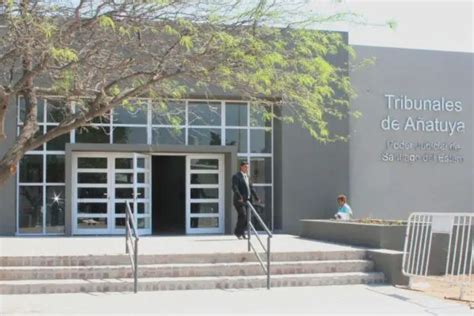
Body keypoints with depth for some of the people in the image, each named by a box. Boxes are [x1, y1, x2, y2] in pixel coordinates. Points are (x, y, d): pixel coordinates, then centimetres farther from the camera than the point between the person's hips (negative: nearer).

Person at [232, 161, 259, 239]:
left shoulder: (247, 177, 20)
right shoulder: (236, 176, -6)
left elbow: (251, 188, 21)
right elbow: (234, 188, -17)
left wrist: (256, 197, 10)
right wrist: (239, 197, -30)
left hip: (248, 200, 7)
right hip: (240, 200, -7)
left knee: (247, 217, 5)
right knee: (243, 215, -16)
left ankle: (242, 233, 15)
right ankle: (237, 232, -3)